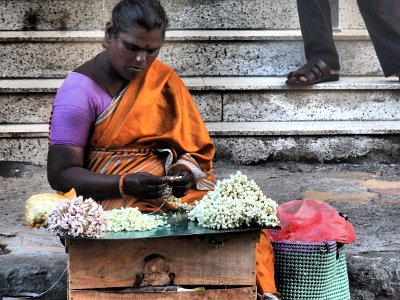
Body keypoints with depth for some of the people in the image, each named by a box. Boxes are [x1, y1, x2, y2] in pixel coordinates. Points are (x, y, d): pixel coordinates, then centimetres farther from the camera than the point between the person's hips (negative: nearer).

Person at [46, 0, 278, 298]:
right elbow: (60, 174, -10)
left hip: (173, 191, 5)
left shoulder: (162, 79, 8)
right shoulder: (80, 92, -8)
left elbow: (194, 145, 11)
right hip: (112, 196, -5)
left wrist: (185, 169, -13)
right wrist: (125, 184, -23)